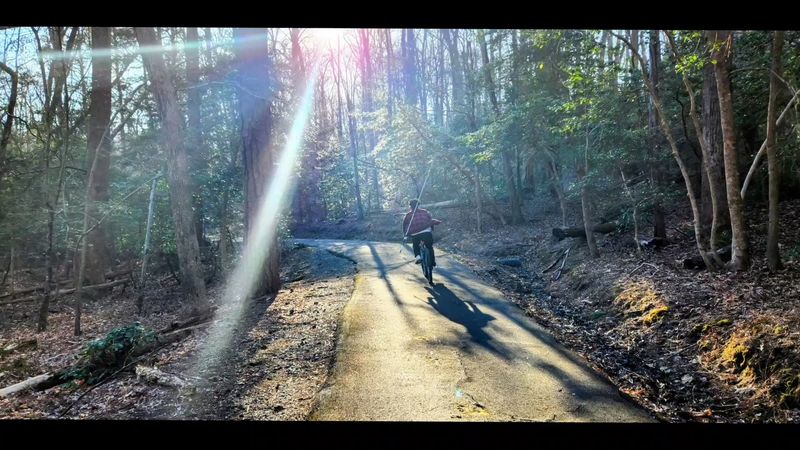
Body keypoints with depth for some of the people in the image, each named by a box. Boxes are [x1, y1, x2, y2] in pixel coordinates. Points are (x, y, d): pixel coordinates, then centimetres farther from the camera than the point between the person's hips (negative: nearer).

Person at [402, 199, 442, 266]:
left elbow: (404, 226, 10)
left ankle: (417, 256, -2)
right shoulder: (425, 212, 10)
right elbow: (431, 221, 13)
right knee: (430, 247, 22)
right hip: (427, 233, 1)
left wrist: (405, 236, 18)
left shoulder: (408, 215, 8)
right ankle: (432, 262, 23)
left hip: (415, 235, 0)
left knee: (416, 246, 25)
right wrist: (432, 230, 26)